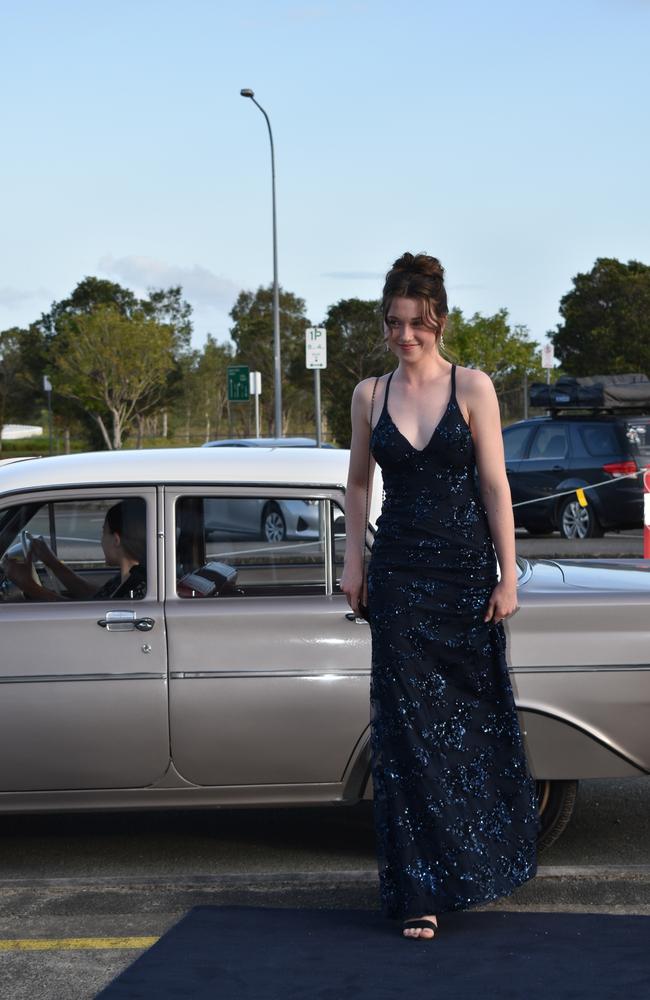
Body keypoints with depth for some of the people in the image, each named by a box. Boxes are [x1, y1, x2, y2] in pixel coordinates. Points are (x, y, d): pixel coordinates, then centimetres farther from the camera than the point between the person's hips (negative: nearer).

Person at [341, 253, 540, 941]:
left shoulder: (472, 387, -3)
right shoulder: (370, 395, 4)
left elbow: (495, 484, -5)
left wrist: (508, 574, -8)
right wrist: (353, 561, 9)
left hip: (467, 566, -1)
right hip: (399, 573, 1)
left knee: (477, 714, 10)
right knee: (408, 727, -2)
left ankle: (487, 851, 34)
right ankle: (422, 888, 3)